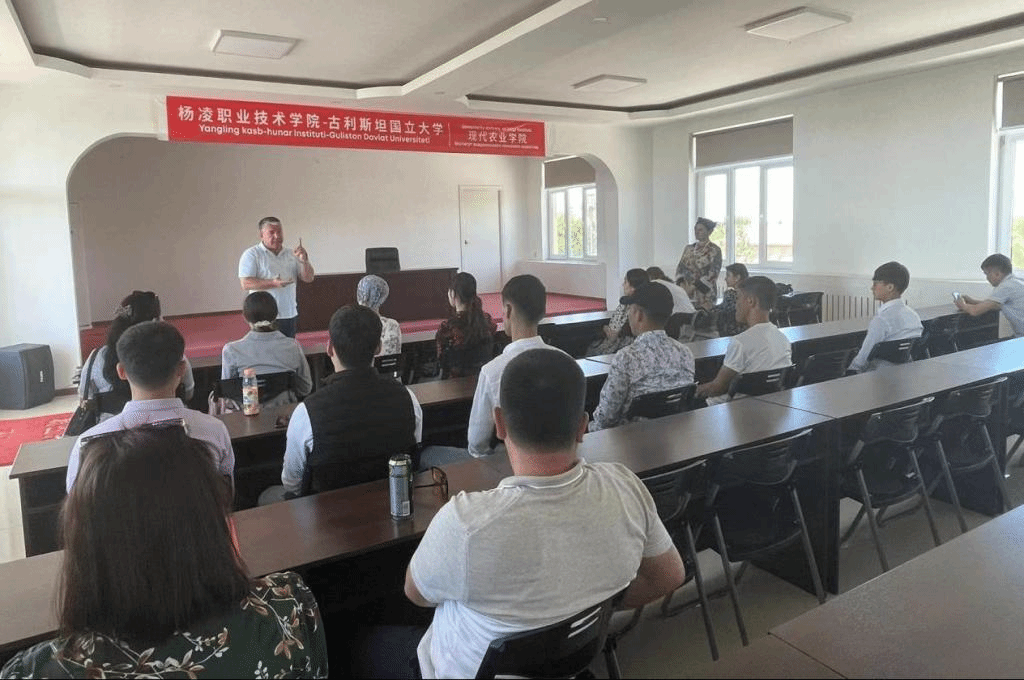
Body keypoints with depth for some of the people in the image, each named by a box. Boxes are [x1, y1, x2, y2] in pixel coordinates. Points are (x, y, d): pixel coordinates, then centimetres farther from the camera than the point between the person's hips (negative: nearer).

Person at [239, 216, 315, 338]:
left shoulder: (291, 255, 13)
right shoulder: (251, 255, -2)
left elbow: (308, 278, 9)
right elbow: (245, 284, -13)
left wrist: (304, 260, -10)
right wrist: (273, 283, -24)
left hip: (290, 314, 5)